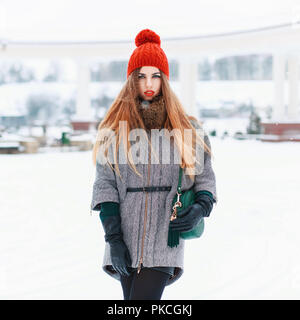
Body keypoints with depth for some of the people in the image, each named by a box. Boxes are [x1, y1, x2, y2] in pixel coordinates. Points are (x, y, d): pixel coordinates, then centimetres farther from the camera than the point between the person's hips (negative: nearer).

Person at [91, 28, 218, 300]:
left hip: (164, 239, -1)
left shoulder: (186, 128, 6)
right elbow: (105, 186, 2)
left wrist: (201, 208, -12)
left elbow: (206, 178, 10)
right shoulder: (114, 130, 5)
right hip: (126, 239, 2)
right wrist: (113, 239, -6)